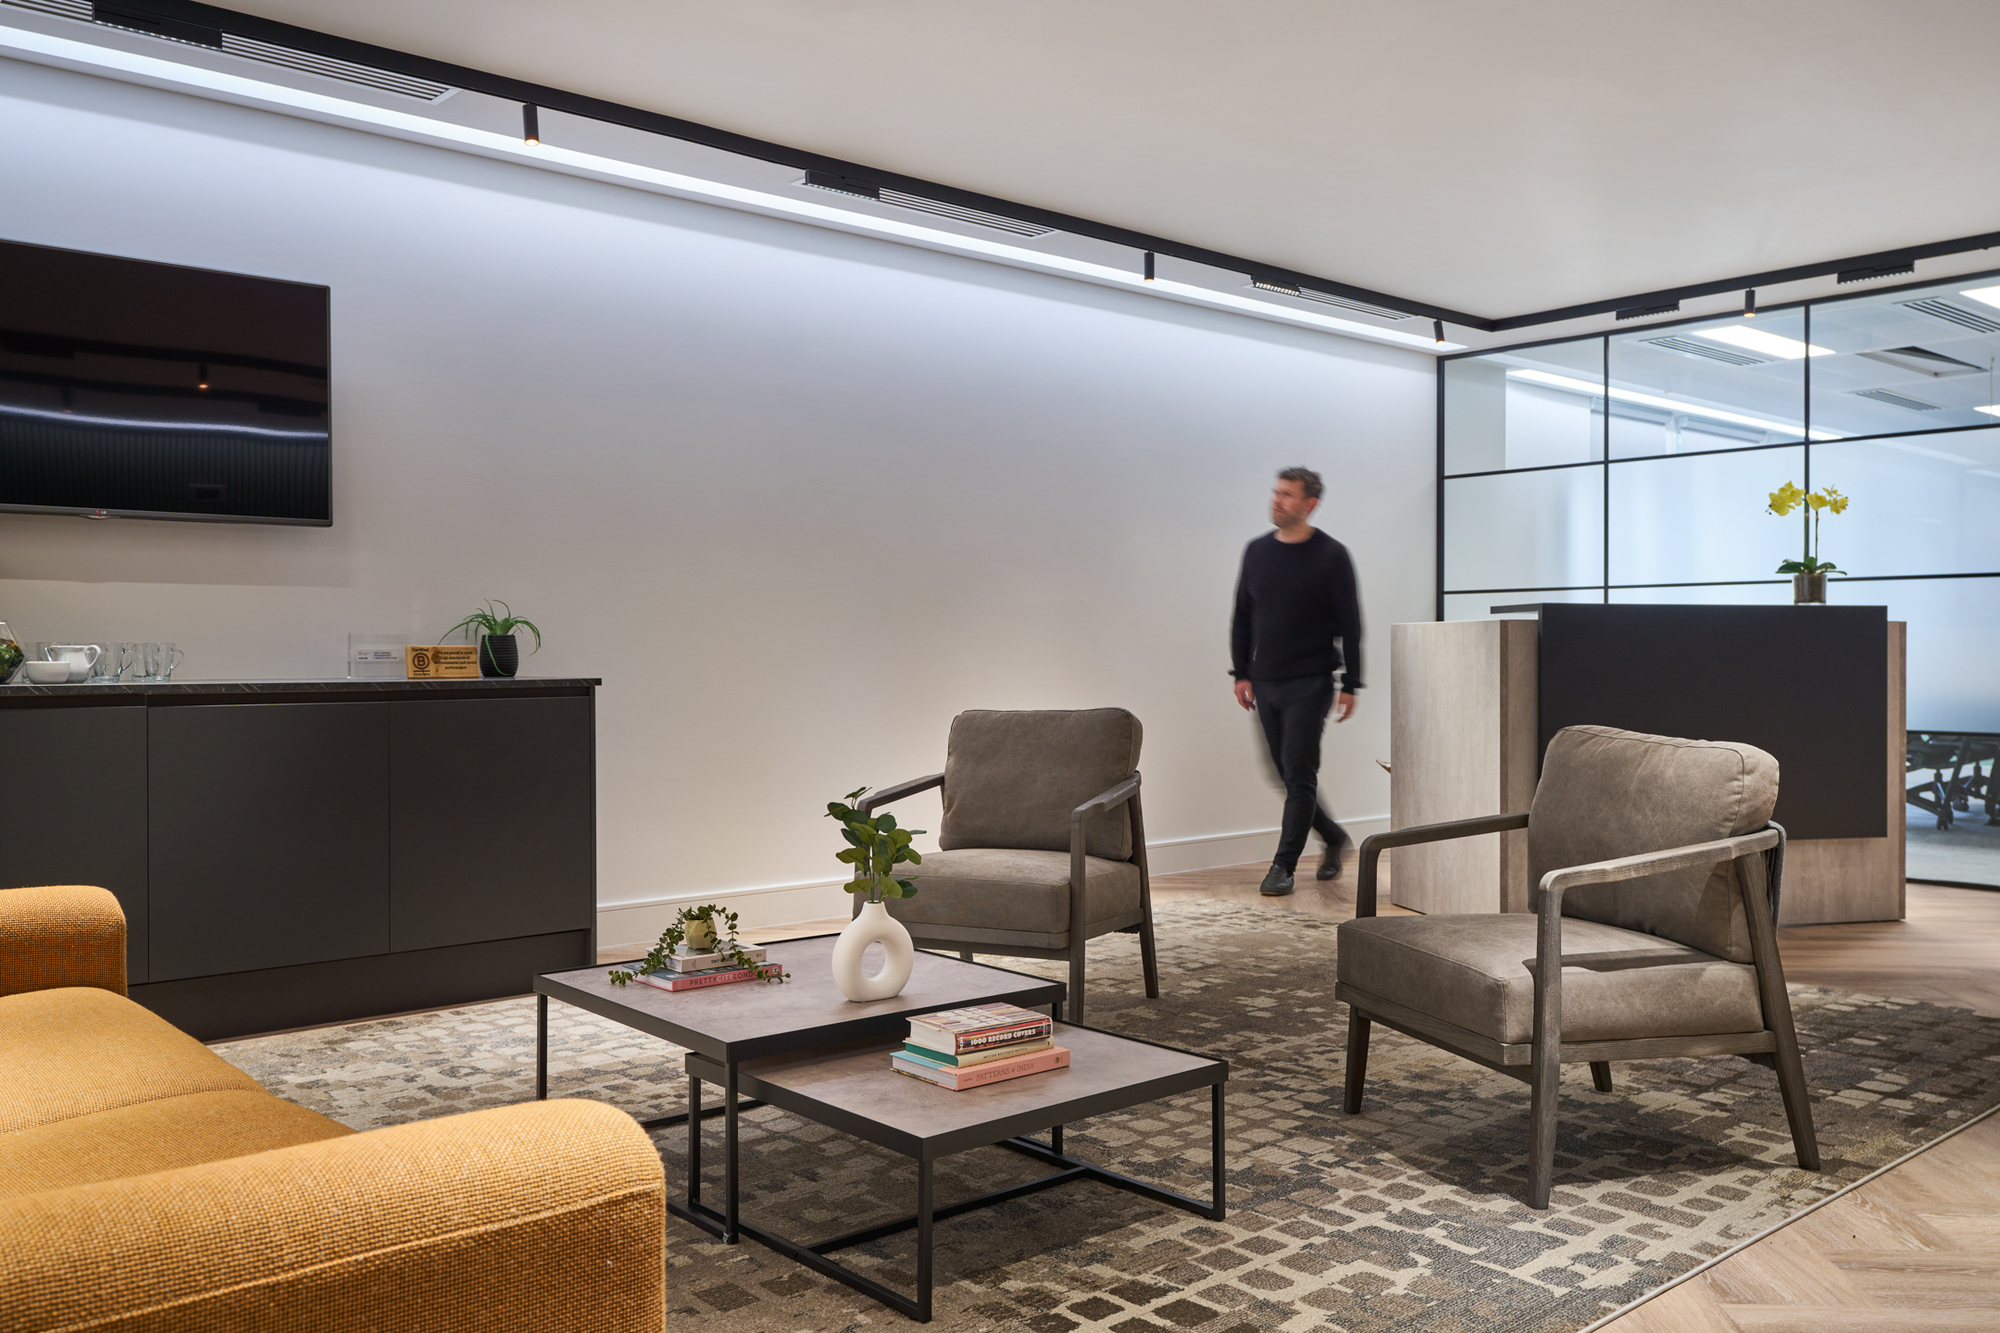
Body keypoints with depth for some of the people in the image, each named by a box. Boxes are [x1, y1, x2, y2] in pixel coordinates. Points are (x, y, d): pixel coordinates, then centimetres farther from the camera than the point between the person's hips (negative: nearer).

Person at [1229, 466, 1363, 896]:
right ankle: (1334, 837, 32)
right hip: (1266, 683, 5)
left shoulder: (1331, 556, -5)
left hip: (1310, 683, -5)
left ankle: (1284, 865, -1)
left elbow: (1349, 625, -5)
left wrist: (1349, 685, -8)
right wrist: (1241, 673, 8)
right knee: (1288, 775, 11)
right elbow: (1242, 617, 13)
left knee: (1299, 775, -7)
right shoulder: (1257, 551, 8)